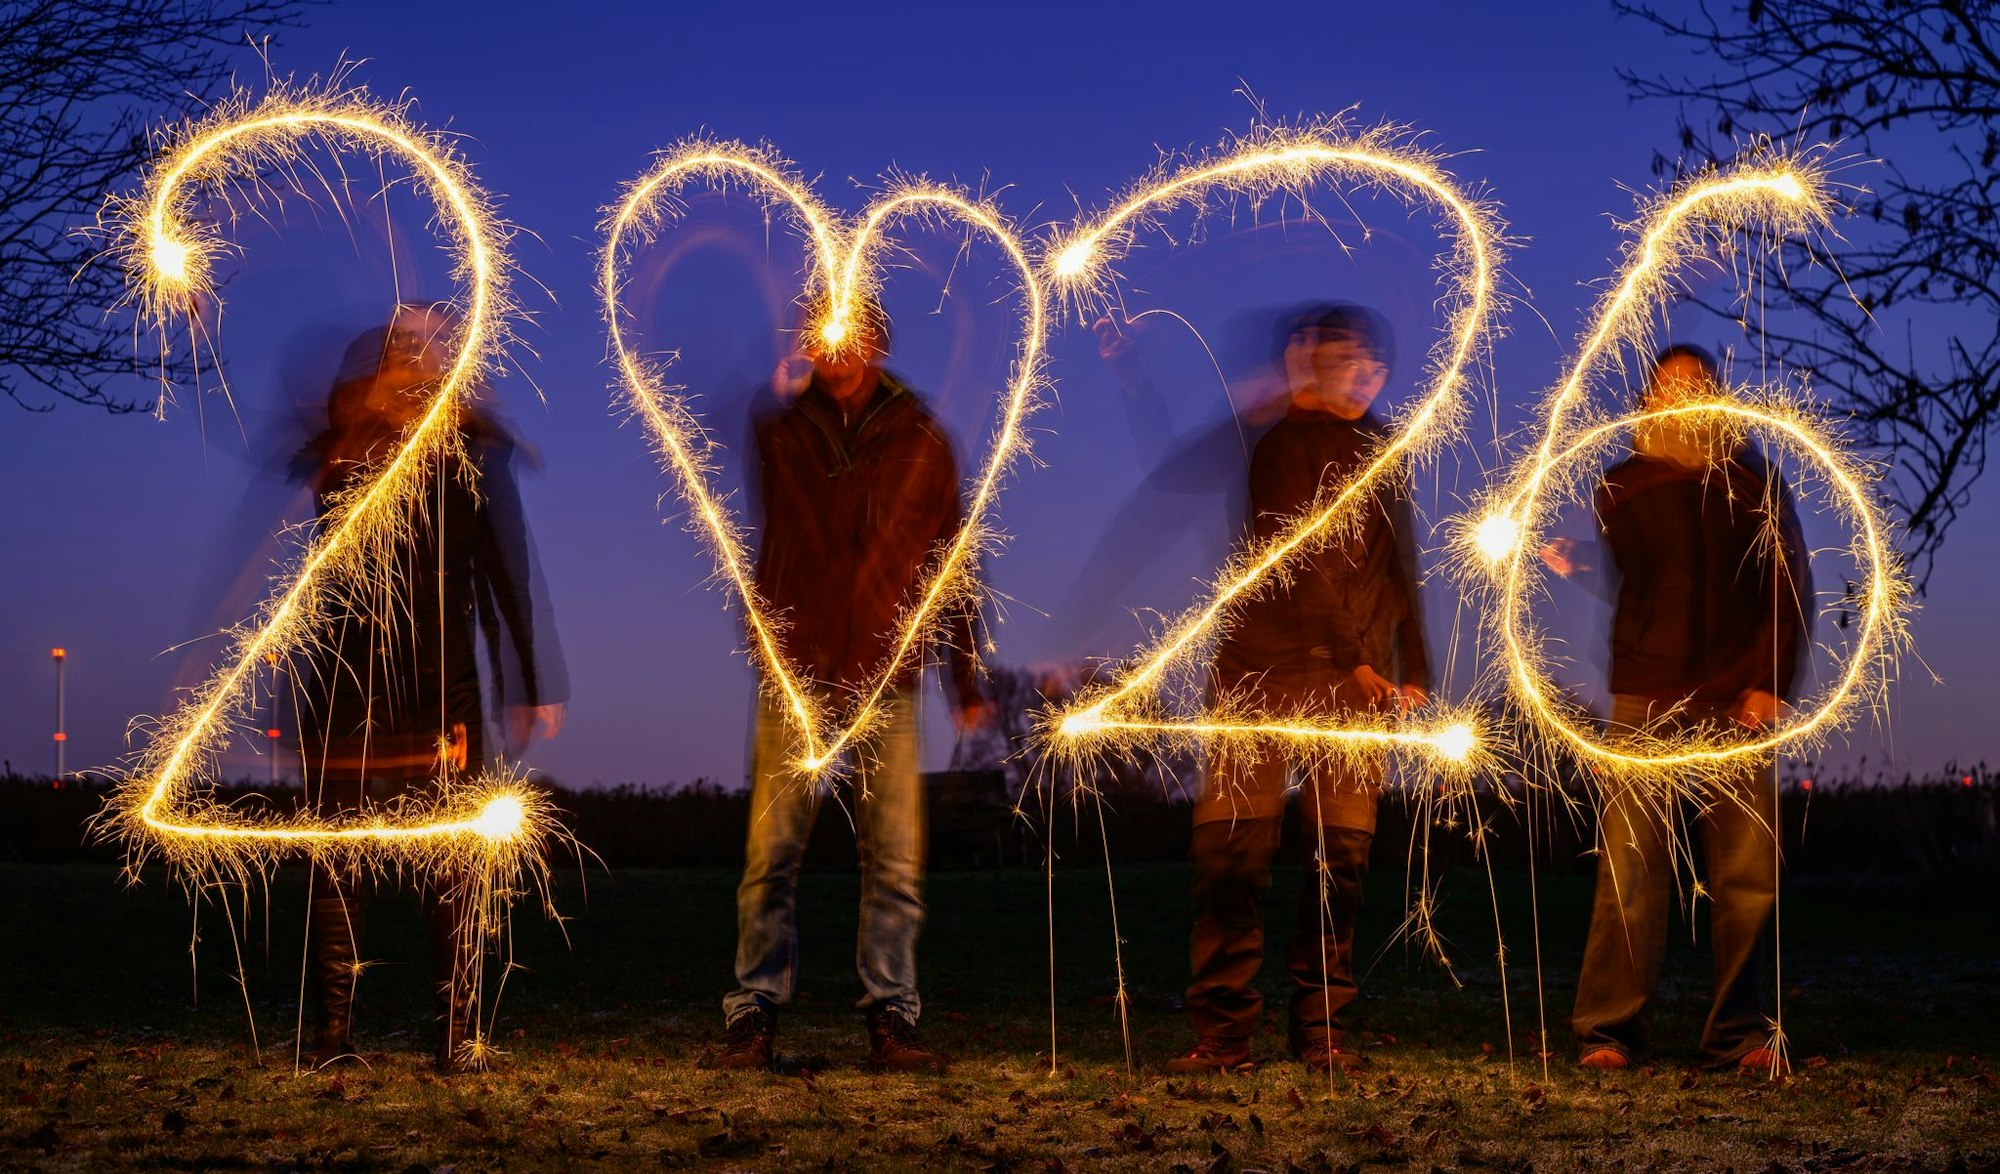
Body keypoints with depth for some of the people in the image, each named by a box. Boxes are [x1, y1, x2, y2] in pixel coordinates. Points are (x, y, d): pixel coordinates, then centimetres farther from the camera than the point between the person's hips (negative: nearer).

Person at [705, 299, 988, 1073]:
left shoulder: (921, 441, 9)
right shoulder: (779, 430, 7)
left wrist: (967, 681, 12)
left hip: (885, 682, 1)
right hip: (796, 675, 0)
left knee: (894, 862, -1)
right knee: (771, 855, -3)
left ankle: (892, 1020, 7)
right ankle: (754, 1018, 6)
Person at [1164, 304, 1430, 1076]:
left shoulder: (1380, 449, 19)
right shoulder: (1282, 439, 2)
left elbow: (1396, 568, 20)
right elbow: (1298, 556, -8)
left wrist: (1412, 672, 9)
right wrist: (1355, 661, -15)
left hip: (1357, 686, 4)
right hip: (1266, 671, -4)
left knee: (1343, 855, 0)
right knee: (1234, 849, -7)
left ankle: (1320, 1028, 7)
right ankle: (1223, 1031, -2)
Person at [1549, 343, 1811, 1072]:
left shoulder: (1753, 481, 12)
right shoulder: (1623, 485, 12)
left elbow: (1790, 587, 8)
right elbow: (1623, 583, 5)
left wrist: (1771, 683, -3)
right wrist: (1575, 567, -17)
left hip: (1738, 702, 1)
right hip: (1647, 701, -1)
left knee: (1746, 874, -3)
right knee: (1630, 868, -7)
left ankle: (1737, 1033, 4)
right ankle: (1607, 1031, -3)